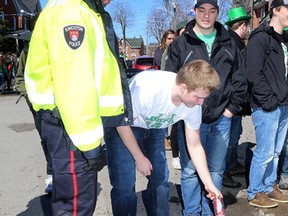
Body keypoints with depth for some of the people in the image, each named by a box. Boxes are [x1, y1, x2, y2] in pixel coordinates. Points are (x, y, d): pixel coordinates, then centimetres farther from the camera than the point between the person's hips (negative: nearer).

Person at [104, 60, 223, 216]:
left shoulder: (194, 104, -19)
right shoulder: (148, 88, -39)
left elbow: (194, 146, -6)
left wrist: (209, 184, -4)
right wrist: (139, 158, -15)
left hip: (154, 127, 5)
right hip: (121, 125, -5)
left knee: (160, 179, 2)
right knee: (125, 184, -11)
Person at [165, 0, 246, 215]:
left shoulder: (229, 43, 8)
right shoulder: (180, 44, 0)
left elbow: (240, 79, 12)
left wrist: (232, 108, 4)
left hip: (221, 119, 3)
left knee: (216, 170, 12)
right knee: (190, 170, 4)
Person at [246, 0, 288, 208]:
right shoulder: (260, 38, -9)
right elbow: (254, 74, -17)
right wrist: (268, 100, -17)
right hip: (267, 107, -8)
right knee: (265, 152, -1)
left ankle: (269, 187, 28)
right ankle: (255, 193, 13)